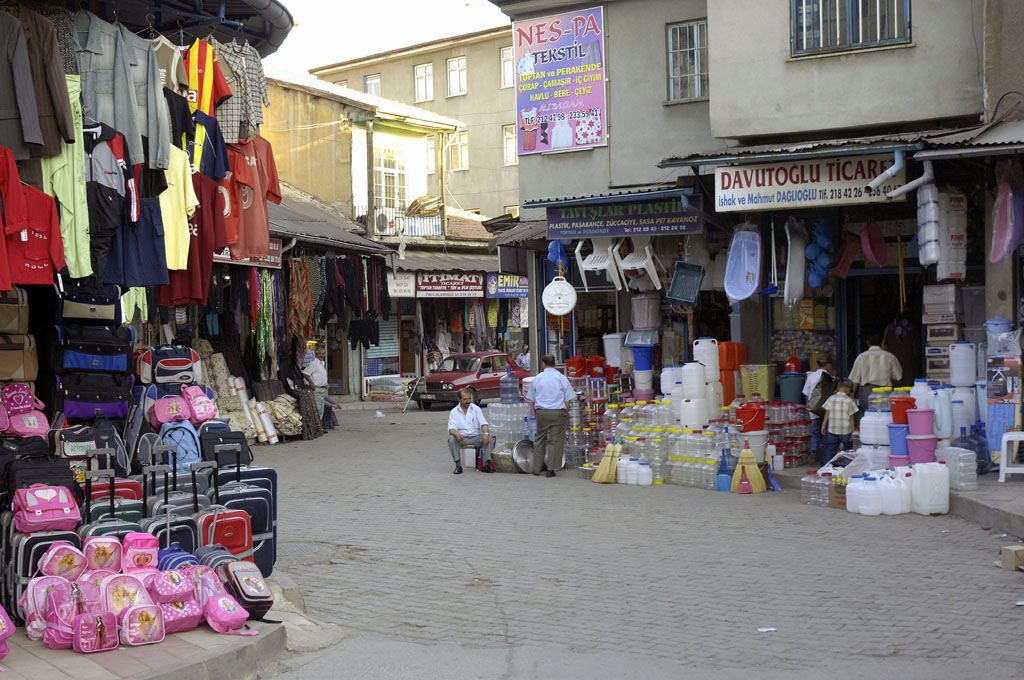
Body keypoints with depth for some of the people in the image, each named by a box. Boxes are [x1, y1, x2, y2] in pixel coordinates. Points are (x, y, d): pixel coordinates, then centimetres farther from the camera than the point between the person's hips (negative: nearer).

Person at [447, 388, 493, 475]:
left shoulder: (476, 409, 4)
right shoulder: (454, 412, 1)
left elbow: (483, 423, -4)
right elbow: (451, 428, -10)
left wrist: (486, 433, -27)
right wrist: (456, 434, -35)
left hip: (476, 437, 1)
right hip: (462, 438, -1)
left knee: (489, 439, -27)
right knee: (451, 439, -31)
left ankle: (486, 464, -26)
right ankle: (458, 465, -27)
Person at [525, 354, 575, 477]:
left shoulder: (537, 378, 4)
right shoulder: (562, 378, -2)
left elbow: (532, 399, 11)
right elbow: (567, 399, -1)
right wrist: (565, 413, 7)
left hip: (541, 412, 2)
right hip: (558, 412, -2)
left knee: (539, 440, 14)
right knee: (555, 441, 2)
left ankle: (537, 468, 18)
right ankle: (551, 469, -2)